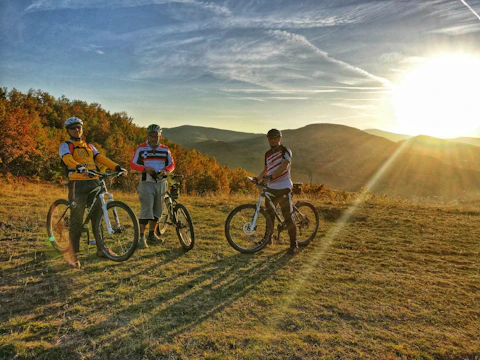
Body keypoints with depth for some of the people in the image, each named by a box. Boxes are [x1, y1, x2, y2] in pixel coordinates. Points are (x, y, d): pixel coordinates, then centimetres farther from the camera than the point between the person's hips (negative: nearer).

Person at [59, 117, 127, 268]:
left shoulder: (89, 146, 22)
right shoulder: (65, 146, 5)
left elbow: (101, 158, 8)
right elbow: (68, 159, -16)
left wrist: (118, 167, -8)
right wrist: (80, 168, -37)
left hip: (94, 183, 5)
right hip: (77, 184, -5)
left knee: (98, 216, 5)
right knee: (77, 220, -4)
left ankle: (101, 249, 15)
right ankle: (73, 254, 6)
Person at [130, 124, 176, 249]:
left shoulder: (165, 150, 7)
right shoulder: (141, 149, -1)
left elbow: (172, 164, 12)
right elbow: (133, 165, -1)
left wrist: (165, 171, -10)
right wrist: (145, 168, -19)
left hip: (161, 183, 4)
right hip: (146, 183, -4)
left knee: (157, 210, 11)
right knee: (146, 210, -11)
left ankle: (151, 235, 25)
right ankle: (141, 237, -3)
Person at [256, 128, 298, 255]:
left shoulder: (285, 151, -8)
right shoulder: (268, 154, 13)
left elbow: (284, 166, -24)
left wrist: (270, 176, -36)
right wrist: (257, 178, 8)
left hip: (283, 188, -7)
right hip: (271, 188, 7)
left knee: (288, 216, -6)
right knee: (269, 214, 16)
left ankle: (294, 245, 1)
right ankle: (268, 237, 33)